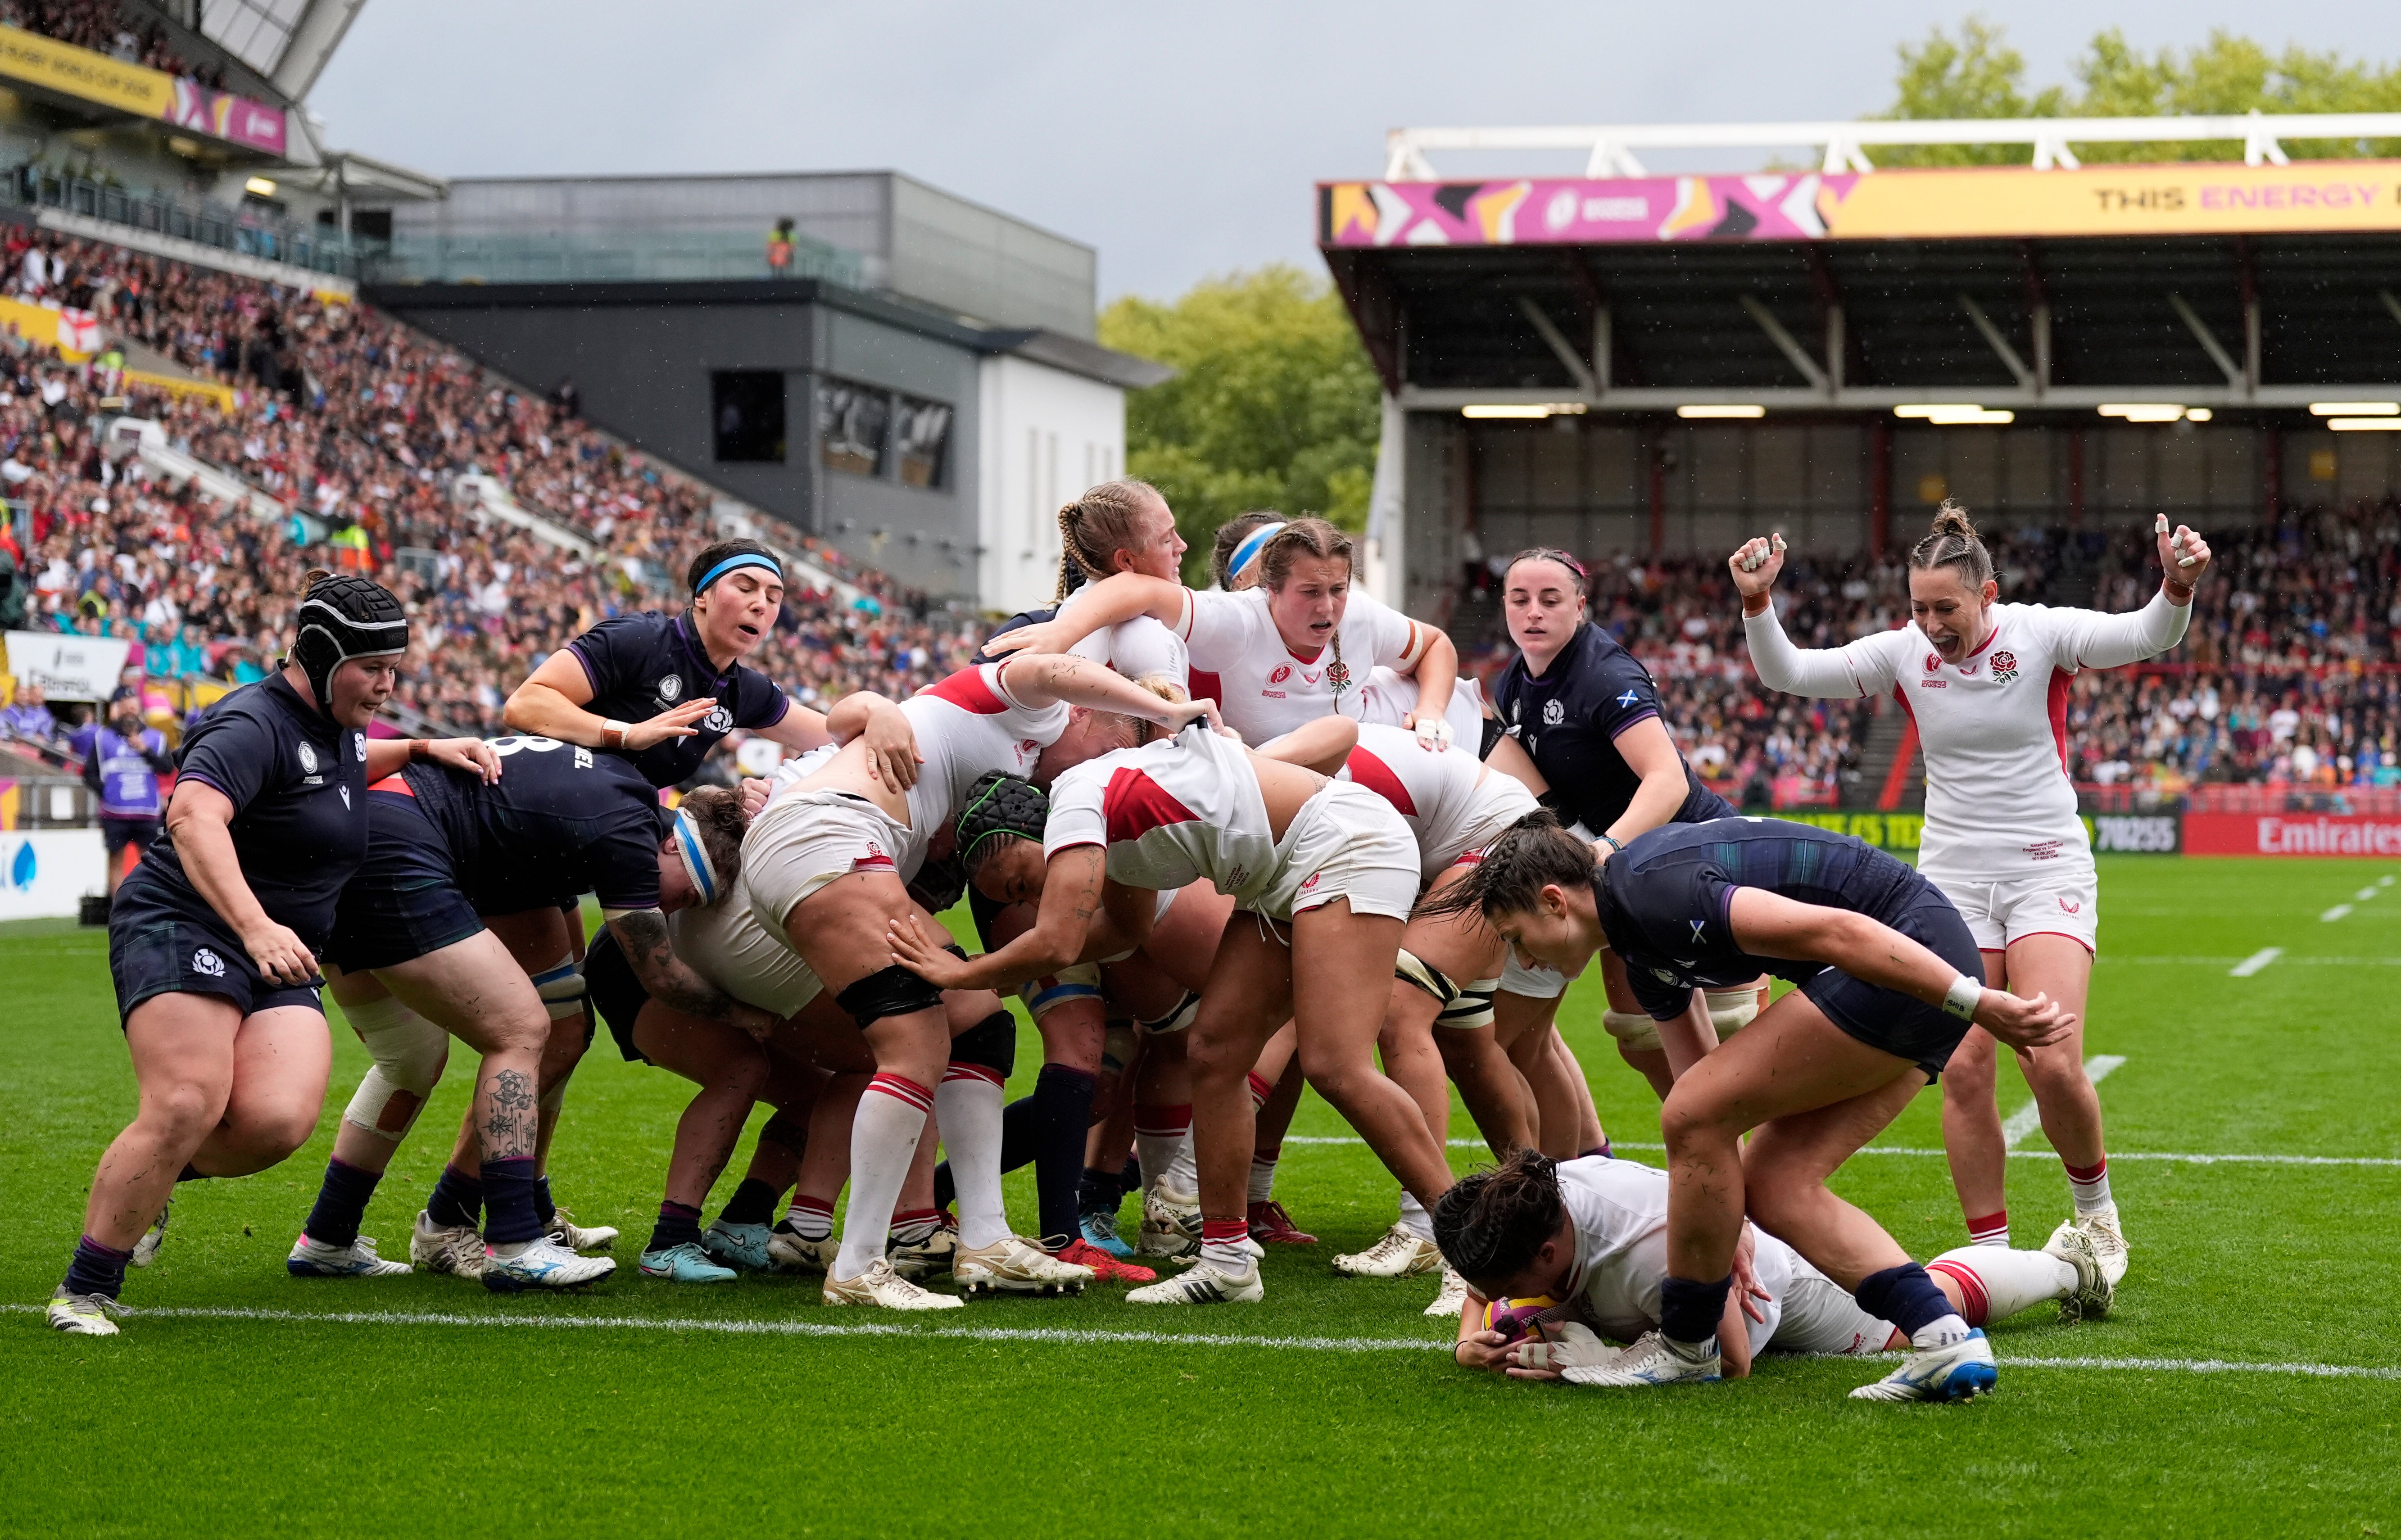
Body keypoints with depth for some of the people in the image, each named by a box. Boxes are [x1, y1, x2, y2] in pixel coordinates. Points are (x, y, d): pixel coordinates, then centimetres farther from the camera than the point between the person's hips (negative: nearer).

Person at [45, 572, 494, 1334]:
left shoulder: (336, 724, 14)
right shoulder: (255, 725, -15)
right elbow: (193, 815, -33)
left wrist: (423, 749, 25)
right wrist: (253, 925, -45)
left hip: (280, 958, 8)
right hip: (181, 924, -8)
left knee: (278, 1119, -19)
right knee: (188, 1105, -27)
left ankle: (146, 1177, 9)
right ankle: (85, 1291, -14)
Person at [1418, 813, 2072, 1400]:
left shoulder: (1649, 889, -16)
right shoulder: (1642, 952, 16)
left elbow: (1833, 930, -23)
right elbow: (1703, 1074, 24)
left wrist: (1981, 1005, -25)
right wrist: (1720, 1222, 21)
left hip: (1915, 966, -10)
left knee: (1693, 1116, -7)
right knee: (1775, 1184, 6)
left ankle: (1686, 1345, 6)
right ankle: (1946, 1342, -2)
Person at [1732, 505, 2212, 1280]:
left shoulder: (2041, 633, -9)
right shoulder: (1904, 651, -1)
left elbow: (2144, 637, -23)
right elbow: (1787, 673, -2)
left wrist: (2177, 589, -43)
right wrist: (1756, 604, -20)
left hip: (2048, 870, -3)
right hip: (1953, 879, 3)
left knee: (2054, 1064, -14)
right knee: (1964, 1071, -4)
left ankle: (2095, 1210, 13)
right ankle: (1991, 1253, 6)